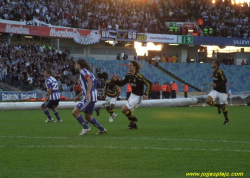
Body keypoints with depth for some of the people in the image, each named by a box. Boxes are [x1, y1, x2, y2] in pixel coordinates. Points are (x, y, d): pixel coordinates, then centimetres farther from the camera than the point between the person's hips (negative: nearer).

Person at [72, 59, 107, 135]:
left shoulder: (83, 71, -6)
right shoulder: (83, 72, 23)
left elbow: (90, 81, -21)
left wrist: (88, 93, -28)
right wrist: (78, 96, 32)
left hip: (89, 97, -10)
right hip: (92, 98, 10)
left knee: (75, 112, -11)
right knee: (88, 116, 17)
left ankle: (86, 128, -6)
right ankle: (102, 129, 20)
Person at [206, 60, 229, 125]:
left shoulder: (219, 71, -19)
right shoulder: (214, 72, 7)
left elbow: (225, 80, -23)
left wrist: (216, 85, -26)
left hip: (222, 91, -7)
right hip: (215, 90, 7)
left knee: (223, 107, 2)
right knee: (208, 101, -15)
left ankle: (226, 119, 25)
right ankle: (218, 106, 13)